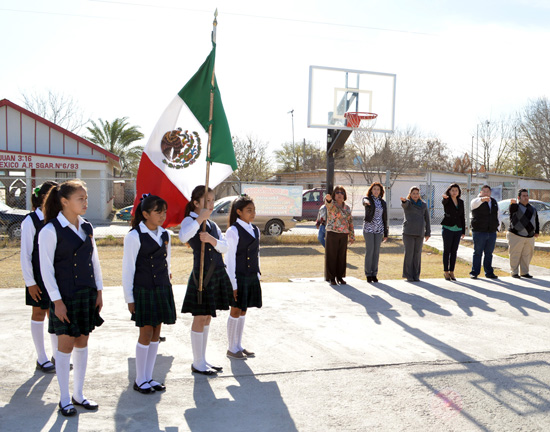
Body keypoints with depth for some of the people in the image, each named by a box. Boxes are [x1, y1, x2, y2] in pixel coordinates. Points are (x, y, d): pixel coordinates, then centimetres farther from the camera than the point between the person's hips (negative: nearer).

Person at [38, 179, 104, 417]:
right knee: (66, 345, 4)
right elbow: (46, 268, -12)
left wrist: (98, 292, 9)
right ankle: (64, 399, 21)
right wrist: (57, 301, -14)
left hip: (87, 293, 6)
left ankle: (78, 394, 27)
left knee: (82, 343, 13)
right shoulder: (50, 231, -12)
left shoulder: (86, 227, 6)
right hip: (65, 296, -6)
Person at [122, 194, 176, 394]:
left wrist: (166, 287, 14)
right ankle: (140, 380, 17)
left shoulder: (165, 235, 7)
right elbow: (128, 269, -9)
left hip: (162, 289, 6)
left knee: (156, 333, 10)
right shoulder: (134, 236, -11)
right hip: (143, 291, -6)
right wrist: (129, 298, -9)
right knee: (146, 333, 0)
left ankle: (148, 377, 23)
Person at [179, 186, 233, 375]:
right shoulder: (189, 220, -7)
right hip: (201, 274, -7)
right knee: (200, 318, 0)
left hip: (217, 273, 8)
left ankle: (202, 360, 26)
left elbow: (225, 247, 2)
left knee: (207, 317, 14)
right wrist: (200, 218, -29)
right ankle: (198, 363, 13)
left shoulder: (212, 224, 14)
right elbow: (183, 237, -31)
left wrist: (211, 239, -16)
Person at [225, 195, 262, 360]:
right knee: (236, 311, 4)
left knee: (243, 311, 15)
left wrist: (257, 275, 12)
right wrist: (233, 284, -16)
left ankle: (239, 346, 28)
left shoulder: (255, 230, 9)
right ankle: (232, 349, 18)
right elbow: (229, 259, -14)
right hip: (238, 277, -7)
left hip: (252, 278, 7)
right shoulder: (233, 231, -13)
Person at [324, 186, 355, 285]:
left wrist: (352, 236, 12)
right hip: (332, 233, -4)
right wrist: (328, 198, -54)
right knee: (331, 256, 0)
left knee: (342, 256, 8)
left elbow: (350, 222, 16)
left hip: (344, 235, 5)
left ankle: (340, 277, 19)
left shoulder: (347, 208, 13)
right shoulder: (331, 204, -3)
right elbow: (329, 203, -29)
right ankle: (331, 278, 7)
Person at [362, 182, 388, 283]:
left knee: (376, 251, 3)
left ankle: (374, 274, 11)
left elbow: (384, 218, 12)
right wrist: (366, 202, -54)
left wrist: (385, 234, 10)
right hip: (368, 228, -4)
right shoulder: (367, 199, 0)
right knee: (369, 250, -7)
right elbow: (365, 201, -27)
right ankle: (368, 274, 2)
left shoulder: (383, 203, 11)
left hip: (379, 229, 4)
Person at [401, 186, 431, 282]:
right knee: (409, 253, -4)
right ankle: (408, 276, 4)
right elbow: (405, 203, -24)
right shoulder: (407, 203, 2)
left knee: (417, 253, 3)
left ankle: (416, 276, 11)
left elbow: (427, 219, 12)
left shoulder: (423, 205, 13)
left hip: (419, 232, 3)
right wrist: (404, 200, -49)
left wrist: (428, 233, 6)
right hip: (408, 232, -3)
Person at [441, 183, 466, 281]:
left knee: (454, 251, 6)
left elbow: (462, 217, 12)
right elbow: (444, 201, -30)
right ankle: (446, 271, 8)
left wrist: (464, 231, 8)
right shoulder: (446, 201, -3)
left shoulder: (461, 202, 10)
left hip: (458, 229, 4)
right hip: (447, 228, -4)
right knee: (447, 250, 1)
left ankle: (452, 272, 13)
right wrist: (445, 197, -55)